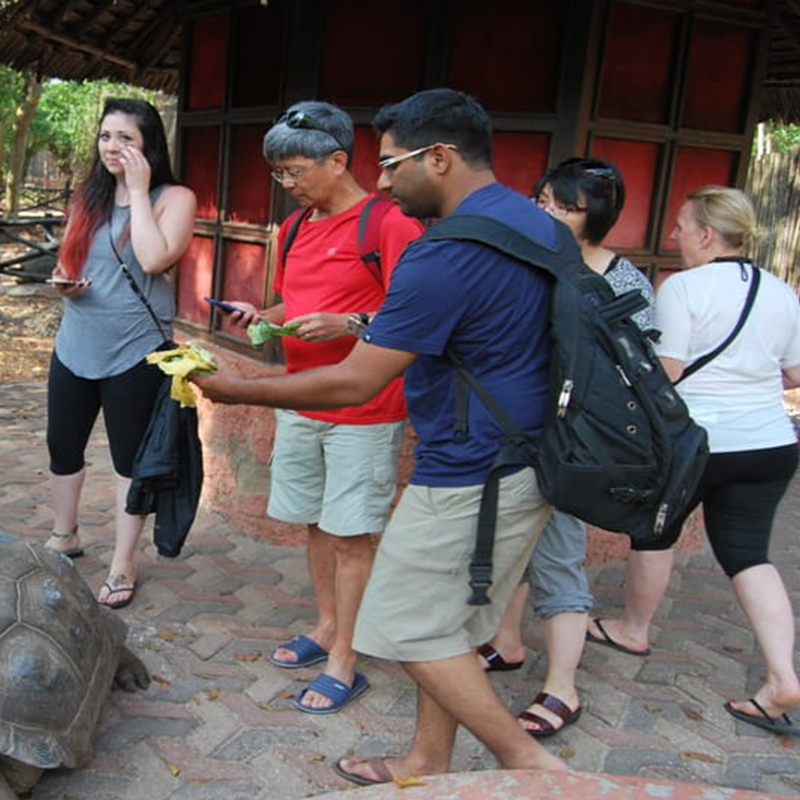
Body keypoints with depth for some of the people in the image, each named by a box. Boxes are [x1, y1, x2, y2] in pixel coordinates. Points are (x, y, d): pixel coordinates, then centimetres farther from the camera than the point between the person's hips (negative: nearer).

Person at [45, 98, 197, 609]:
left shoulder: (174, 198, -8)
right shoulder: (89, 196, 9)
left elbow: (153, 260, -24)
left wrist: (138, 190, -16)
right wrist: (64, 280, -2)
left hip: (135, 352, -6)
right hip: (76, 346, 6)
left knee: (130, 457, 5)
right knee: (63, 448, 16)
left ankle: (123, 564, 20)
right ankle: (65, 537, 40)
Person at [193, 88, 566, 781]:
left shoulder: (443, 256, -23)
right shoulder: (540, 223, 7)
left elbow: (352, 385, -20)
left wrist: (238, 389, -8)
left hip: (470, 479, -9)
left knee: (415, 628, 6)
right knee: (445, 623, 19)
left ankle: (528, 761, 14)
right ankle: (429, 763, 33)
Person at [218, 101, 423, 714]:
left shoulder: (389, 221, -12)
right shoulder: (295, 229, 13)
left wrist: (350, 324, -26)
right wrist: (261, 316, 3)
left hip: (364, 410, -7)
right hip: (300, 403, 8)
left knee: (350, 535, 0)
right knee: (316, 523, 16)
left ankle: (344, 661, 13)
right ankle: (327, 628, 34)